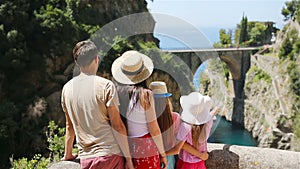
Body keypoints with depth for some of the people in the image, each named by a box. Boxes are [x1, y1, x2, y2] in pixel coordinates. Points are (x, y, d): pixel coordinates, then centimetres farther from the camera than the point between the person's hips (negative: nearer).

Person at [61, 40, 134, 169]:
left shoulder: (67, 88, 6)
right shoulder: (106, 86, -9)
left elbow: (69, 126, 14)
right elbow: (117, 126, -10)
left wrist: (68, 155, 25)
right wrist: (128, 158, -4)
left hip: (85, 159, 5)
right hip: (110, 154, -5)